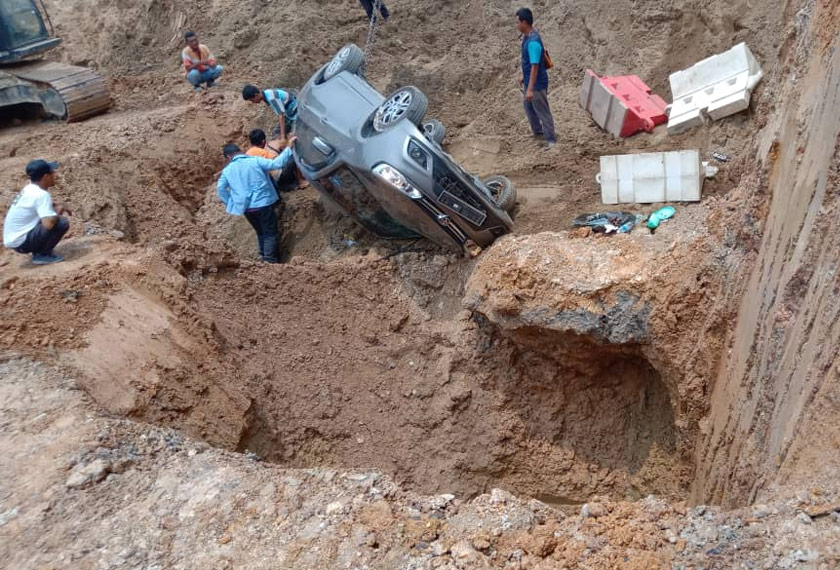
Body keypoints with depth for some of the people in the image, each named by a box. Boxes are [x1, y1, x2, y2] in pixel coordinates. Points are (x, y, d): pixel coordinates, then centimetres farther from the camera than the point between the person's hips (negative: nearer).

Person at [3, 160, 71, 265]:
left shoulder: (29, 188, 8)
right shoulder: (41, 194, -19)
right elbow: (49, 224, -30)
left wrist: (58, 209, 9)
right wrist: (58, 212, -8)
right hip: (20, 241, -9)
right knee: (62, 223, -19)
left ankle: (38, 251, 14)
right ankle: (42, 255, -6)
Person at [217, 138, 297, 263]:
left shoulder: (227, 170, 6)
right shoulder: (255, 161, -6)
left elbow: (220, 189, 5)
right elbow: (276, 164, -15)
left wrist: (231, 204, 14)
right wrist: (289, 148, -10)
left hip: (246, 208, 4)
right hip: (264, 203, -4)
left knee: (261, 233, 23)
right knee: (271, 234, 3)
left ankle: (263, 256, 26)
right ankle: (270, 260, -4)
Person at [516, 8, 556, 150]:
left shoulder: (533, 42, -29)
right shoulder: (527, 36, 2)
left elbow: (535, 66, -29)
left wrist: (530, 89, -29)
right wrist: (523, 74, 24)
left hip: (537, 84, -10)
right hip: (530, 80, 10)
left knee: (542, 111, 3)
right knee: (528, 107, 24)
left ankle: (551, 139, 16)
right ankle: (538, 132, 41)